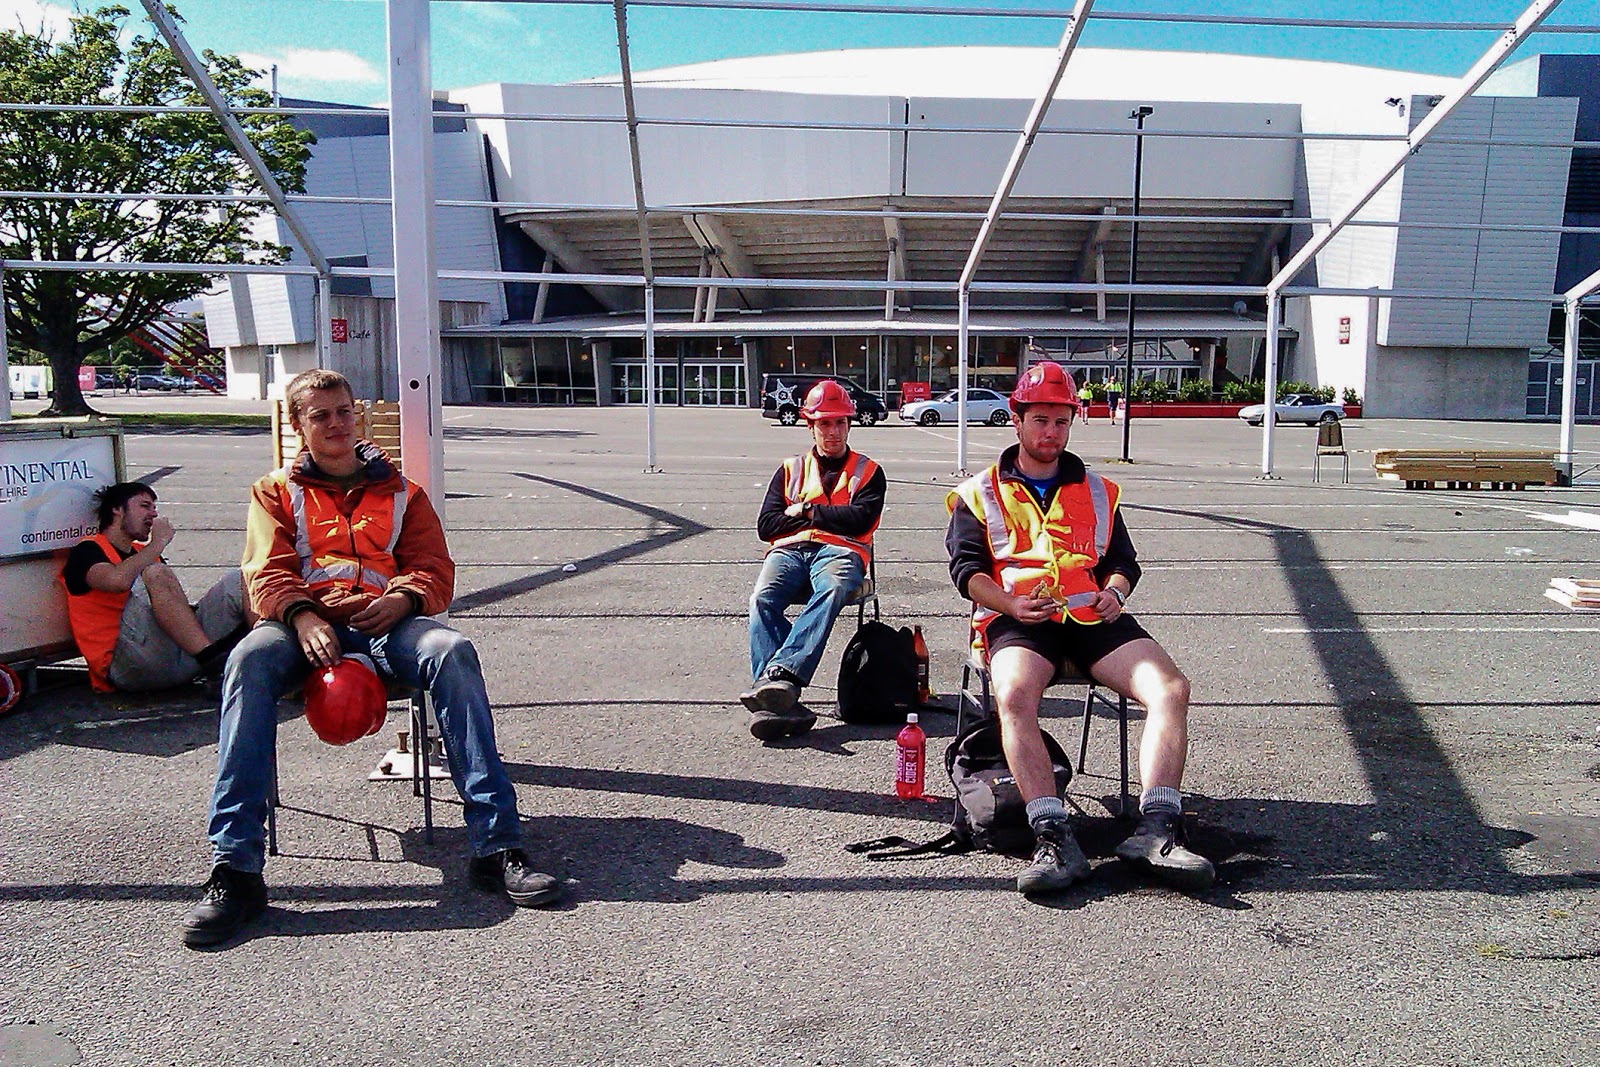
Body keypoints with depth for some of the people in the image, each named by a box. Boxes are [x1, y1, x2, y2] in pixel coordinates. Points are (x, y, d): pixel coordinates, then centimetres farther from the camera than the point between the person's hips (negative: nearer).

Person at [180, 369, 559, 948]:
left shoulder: (401, 493, 27)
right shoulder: (276, 491, 25)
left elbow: (435, 569, 15)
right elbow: (268, 571, 9)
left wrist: (401, 598, -11)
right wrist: (302, 617, -15)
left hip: (385, 621, 0)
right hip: (305, 623, 0)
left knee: (453, 651, -34)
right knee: (249, 659, -36)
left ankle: (497, 846, -36)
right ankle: (235, 869, -36)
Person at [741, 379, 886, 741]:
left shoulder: (868, 472, 21)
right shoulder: (791, 470, 27)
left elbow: (860, 519, 1)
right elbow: (766, 525, 14)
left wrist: (806, 511, 4)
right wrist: (827, 516, 6)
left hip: (840, 552, -2)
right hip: (789, 550, 2)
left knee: (832, 590, -39)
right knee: (762, 599, -31)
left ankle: (779, 675, -54)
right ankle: (778, 702, -45)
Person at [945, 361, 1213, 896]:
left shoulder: (1097, 490, 29)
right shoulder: (981, 493, 19)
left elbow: (1123, 558, 26)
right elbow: (966, 565, 7)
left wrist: (1114, 591, 1)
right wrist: (1010, 603, -13)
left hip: (1092, 615, 3)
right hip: (1018, 619, -3)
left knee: (1171, 688, -24)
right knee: (1014, 696, -37)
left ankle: (1156, 830, -29)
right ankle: (1053, 837, -41)